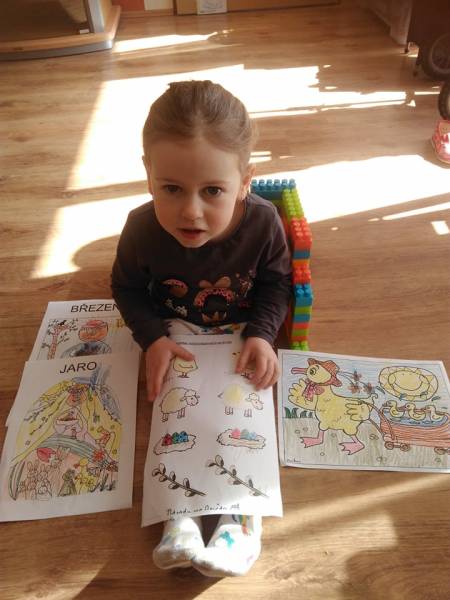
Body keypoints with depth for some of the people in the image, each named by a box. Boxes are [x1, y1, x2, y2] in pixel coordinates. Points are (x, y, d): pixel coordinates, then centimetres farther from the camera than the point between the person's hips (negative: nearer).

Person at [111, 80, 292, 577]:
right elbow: (127, 288, -5)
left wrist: (261, 334, -22)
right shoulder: (142, 229, -25)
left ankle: (240, 512, 2)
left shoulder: (262, 223, -25)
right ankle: (179, 515, -2)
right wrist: (152, 338, -21)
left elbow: (275, 283, -6)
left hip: (241, 331, 0)